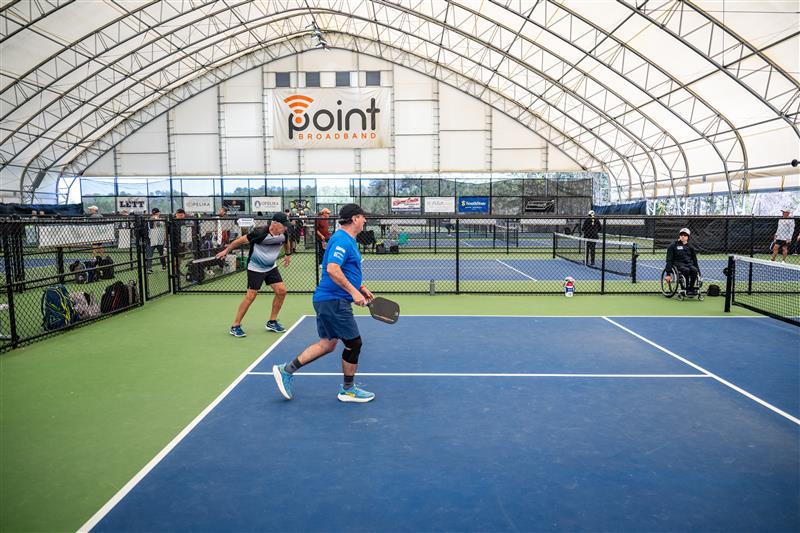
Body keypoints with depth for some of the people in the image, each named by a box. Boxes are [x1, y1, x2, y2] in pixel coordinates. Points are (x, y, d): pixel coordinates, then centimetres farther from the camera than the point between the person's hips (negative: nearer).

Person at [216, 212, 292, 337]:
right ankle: (235, 326, 3)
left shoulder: (283, 234, -8)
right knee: (251, 295, -9)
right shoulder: (260, 233, -27)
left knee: (281, 291, -2)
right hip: (255, 268, -6)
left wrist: (288, 254, 30)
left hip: (271, 267, 7)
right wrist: (227, 250, -6)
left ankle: (272, 322, 14)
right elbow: (241, 240, -15)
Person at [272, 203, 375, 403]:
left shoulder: (347, 240, 16)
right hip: (334, 300, -10)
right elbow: (332, 269, -29)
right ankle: (348, 390, 17)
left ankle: (287, 370, 18)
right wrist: (353, 291, -27)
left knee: (327, 344, 15)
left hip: (328, 299, 10)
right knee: (354, 343, 1)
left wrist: (361, 287, 20)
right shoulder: (342, 240, -17)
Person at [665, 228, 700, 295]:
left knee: (694, 270, -31)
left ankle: (691, 288, -22)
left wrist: (698, 272, 12)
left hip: (689, 264, 3)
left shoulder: (690, 247, 20)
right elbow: (669, 260, 1)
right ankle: (687, 289, -28)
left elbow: (694, 259, 23)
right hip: (678, 264, -3)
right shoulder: (673, 246, 8)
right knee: (686, 270, -35)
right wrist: (668, 274, -9)